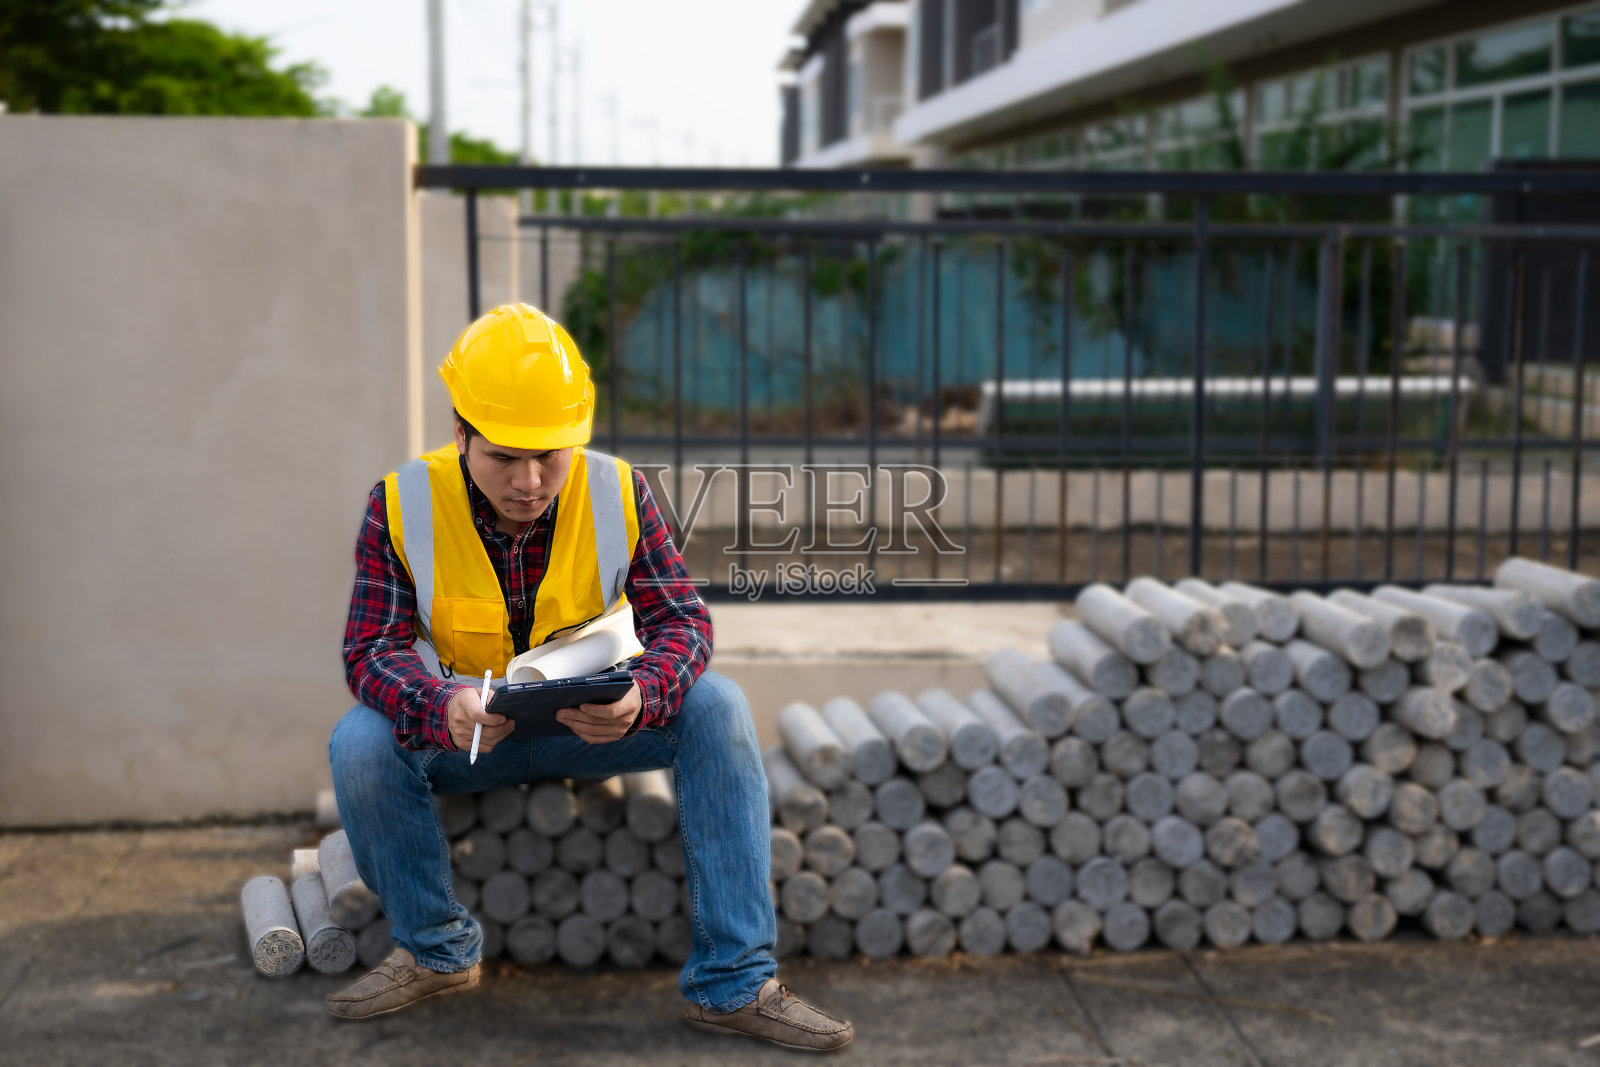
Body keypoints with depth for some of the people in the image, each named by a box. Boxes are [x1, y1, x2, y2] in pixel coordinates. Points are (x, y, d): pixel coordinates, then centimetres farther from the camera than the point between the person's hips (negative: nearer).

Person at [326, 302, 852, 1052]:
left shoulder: (618, 492, -13)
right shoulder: (402, 505, -16)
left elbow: (681, 620, -15)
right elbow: (371, 647, -18)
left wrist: (640, 697, -39)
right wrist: (444, 707, -41)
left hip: (592, 728, 1)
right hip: (464, 735, 0)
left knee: (716, 707, -25)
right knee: (360, 743, -30)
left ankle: (733, 984, -22)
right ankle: (435, 950, -2)